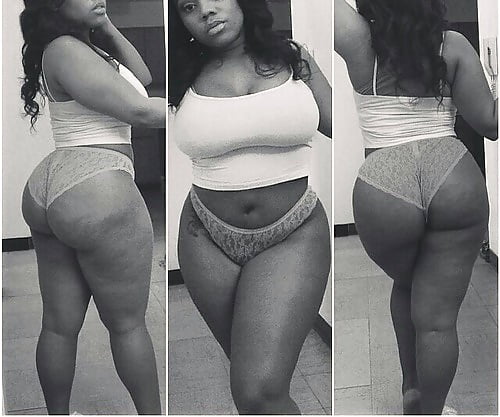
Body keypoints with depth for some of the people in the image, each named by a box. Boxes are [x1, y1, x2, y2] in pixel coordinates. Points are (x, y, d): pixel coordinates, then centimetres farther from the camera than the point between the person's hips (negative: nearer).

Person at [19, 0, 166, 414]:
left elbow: (142, 77, 21)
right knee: (128, 323, 5)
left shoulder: (84, 45, 17)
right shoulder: (65, 50, -11)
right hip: (95, 192, -10)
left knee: (59, 324, 15)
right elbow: (140, 110, -15)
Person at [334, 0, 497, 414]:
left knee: (405, 285, 30)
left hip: (384, 188, 1)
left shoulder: (360, 42, 2)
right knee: (438, 318, 9)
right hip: (456, 180, 0)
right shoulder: (454, 46, 5)